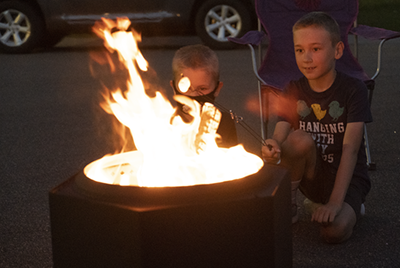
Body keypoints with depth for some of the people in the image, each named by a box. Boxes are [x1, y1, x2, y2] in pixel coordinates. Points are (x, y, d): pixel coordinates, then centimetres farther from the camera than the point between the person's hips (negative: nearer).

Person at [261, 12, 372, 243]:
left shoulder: (353, 90, -12)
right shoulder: (294, 92, 0)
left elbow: (350, 148, -19)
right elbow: (279, 135, -11)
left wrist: (335, 201, -28)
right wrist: (273, 148, -39)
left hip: (346, 177, -2)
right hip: (311, 175, 3)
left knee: (335, 231, -30)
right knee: (300, 139, -29)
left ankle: (350, 207, 5)